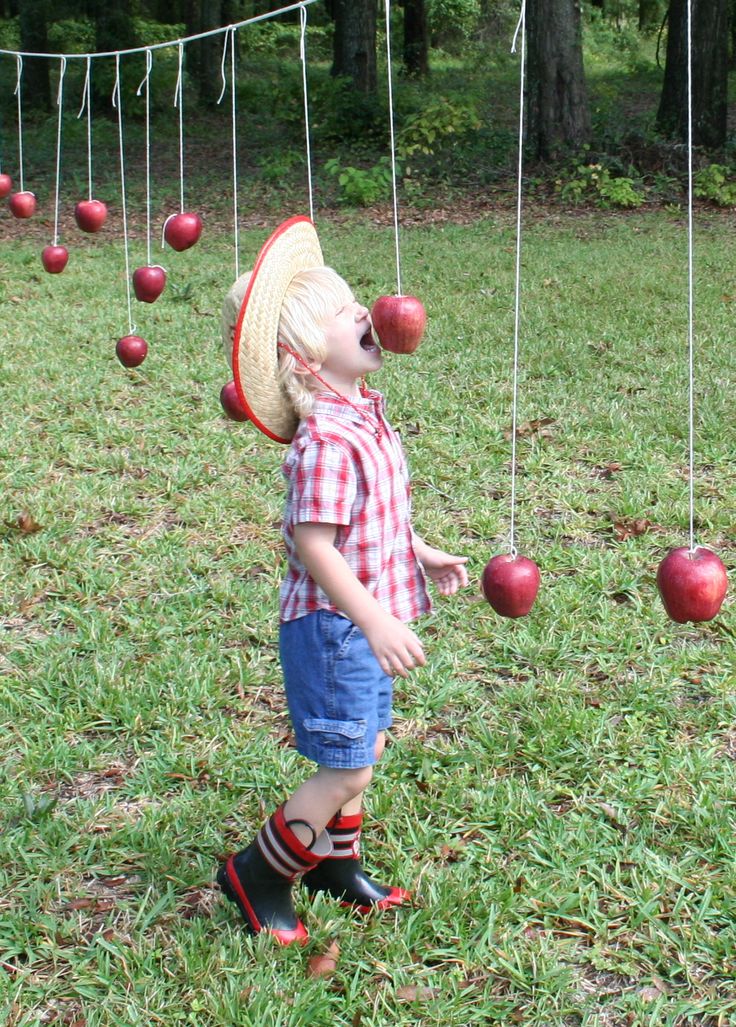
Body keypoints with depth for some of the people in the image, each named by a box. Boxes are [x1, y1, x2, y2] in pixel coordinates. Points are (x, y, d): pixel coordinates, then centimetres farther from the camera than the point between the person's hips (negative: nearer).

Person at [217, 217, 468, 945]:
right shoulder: (326, 439, -26)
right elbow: (314, 545, -29)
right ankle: (256, 877, 16)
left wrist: (421, 553, 21)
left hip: (362, 623, 9)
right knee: (346, 770, -2)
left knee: (363, 746, 20)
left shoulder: (363, 414, 5)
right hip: (332, 626, -9)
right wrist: (377, 623, -31)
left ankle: (335, 865, 39)